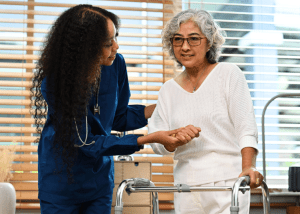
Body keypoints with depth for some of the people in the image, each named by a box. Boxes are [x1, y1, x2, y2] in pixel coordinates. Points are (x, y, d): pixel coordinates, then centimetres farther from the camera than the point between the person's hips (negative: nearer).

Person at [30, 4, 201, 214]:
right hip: (61, 179, -4)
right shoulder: (55, 82, -27)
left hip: (100, 177, 4)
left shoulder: (115, 64, -13)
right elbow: (86, 142, -25)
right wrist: (150, 139, -29)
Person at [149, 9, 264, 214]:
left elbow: (246, 125, -9)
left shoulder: (228, 74, 0)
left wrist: (248, 167, -24)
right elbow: (157, 142, 10)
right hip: (186, 184, 4)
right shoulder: (169, 89, 12)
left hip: (226, 180, -4)